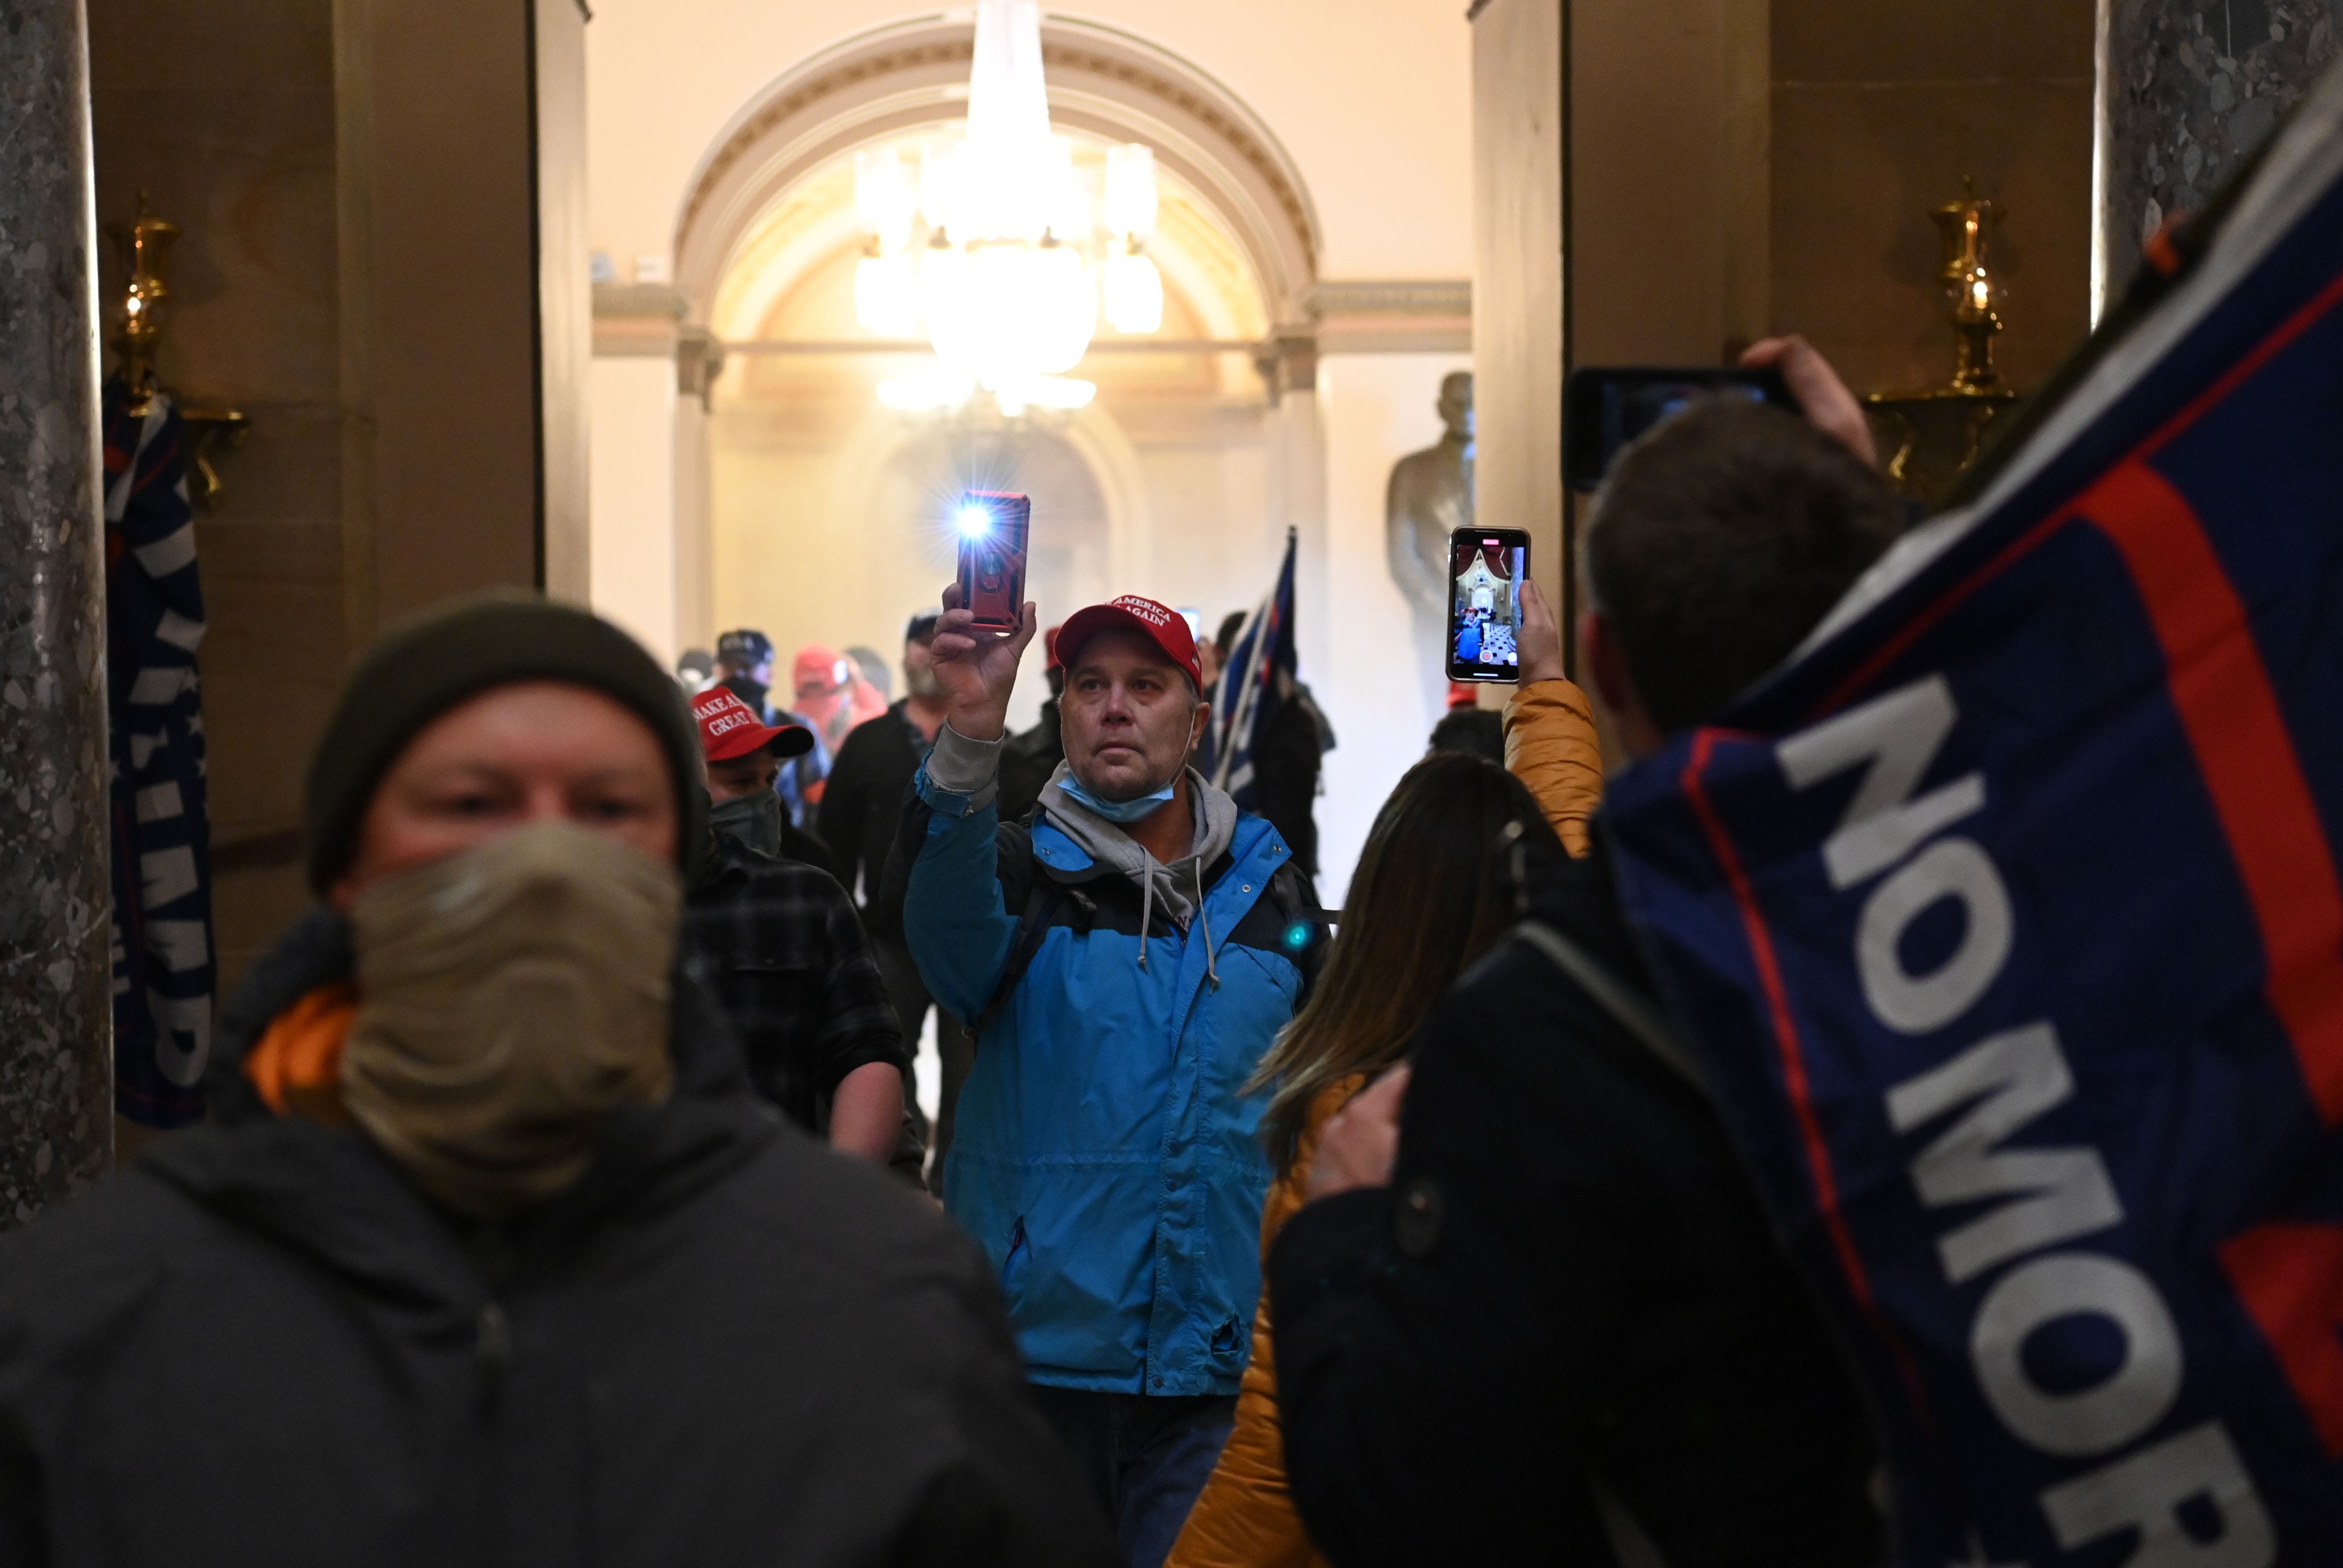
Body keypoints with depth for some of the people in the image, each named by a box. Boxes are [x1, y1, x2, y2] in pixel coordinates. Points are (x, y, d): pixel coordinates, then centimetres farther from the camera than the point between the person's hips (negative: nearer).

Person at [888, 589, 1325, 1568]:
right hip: (1038, 1348, -1)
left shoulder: (1270, 887, 9)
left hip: (1213, 1368, 2)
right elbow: (945, 922, -24)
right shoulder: (1021, 872, 0)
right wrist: (971, 736, -41)